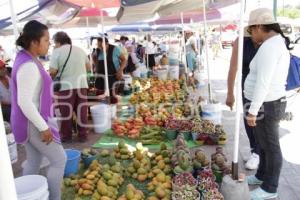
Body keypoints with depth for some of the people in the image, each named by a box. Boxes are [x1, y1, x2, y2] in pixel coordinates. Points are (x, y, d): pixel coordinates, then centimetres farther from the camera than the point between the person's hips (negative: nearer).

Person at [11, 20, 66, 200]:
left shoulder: (27, 59, 8)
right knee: (59, 159, 1)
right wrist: (44, 127, -23)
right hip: (33, 123, -10)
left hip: (30, 122, 10)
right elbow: (24, 102, -27)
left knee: (33, 162, 18)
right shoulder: (29, 65, -24)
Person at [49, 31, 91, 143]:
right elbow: (88, 67, 17)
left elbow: (53, 71, -11)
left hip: (66, 87, -4)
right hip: (82, 85, 4)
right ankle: (83, 135, 18)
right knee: (82, 111, 10)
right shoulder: (80, 50, 10)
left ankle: (67, 136, 17)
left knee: (66, 113, 7)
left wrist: (52, 78, 9)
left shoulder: (57, 51, -5)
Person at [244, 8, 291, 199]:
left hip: (266, 105, -10)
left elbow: (263, 83, -26)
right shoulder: (279, 42, 12)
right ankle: (262, 175, 40)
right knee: (264, 143, 22)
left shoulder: (269, 46, -21)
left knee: (271, 147, 4)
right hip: (271, 102, 10)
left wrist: (252, 110, -22)